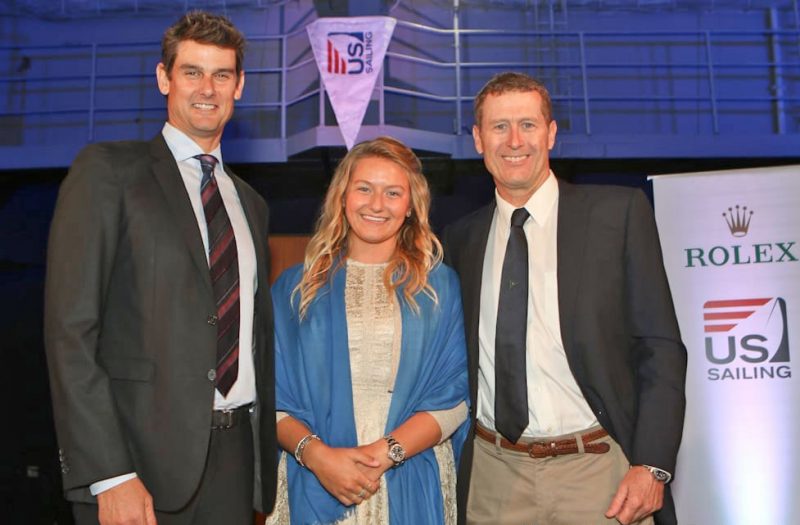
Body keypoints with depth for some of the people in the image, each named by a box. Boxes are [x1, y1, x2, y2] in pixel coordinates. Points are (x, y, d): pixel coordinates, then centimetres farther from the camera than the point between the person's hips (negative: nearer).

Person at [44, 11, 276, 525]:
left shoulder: (250, 204, 15)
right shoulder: (106, 170, -3)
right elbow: (70, 330, -11)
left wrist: (269, 453, 10)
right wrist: (108, 475, -17)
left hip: (235, 455, 5)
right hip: (143, 454, -5)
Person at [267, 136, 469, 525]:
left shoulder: (440, 287, 3)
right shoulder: (295, 288, 4)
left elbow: (454, 396, -3)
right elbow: (272, 395, -1)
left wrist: (385, 453, -16)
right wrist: (317, 454, -17)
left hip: (412, 490, 0)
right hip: (315, 486, 0)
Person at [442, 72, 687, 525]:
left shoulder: (621, 212, -3)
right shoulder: (460, 239, 6)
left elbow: (661, 347, -4)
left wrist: (652, 466, -11)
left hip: (597, 470, -2)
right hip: (492, 475, 3)